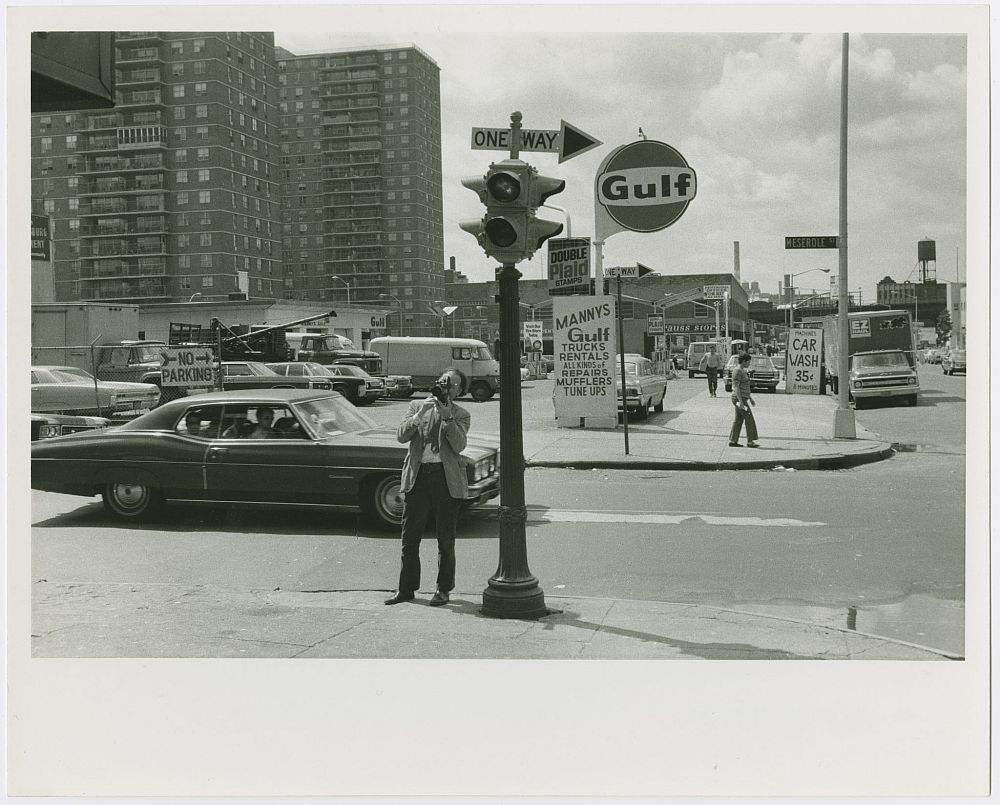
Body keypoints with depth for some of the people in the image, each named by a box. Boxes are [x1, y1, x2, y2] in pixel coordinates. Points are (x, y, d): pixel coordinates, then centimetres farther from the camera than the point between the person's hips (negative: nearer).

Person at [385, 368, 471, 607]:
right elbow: (401, 436, -3)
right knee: (409, 537, 4)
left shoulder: (461, 415, 5)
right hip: (417, 476, 2)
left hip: (446, 478, -1)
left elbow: (459, 445, -11)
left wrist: (447, 416, -18)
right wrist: (420, 414, -14)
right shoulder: (416, 406, 10)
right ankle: (406, 589, 14)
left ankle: (443, 589, 15)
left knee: (445, 539, 5)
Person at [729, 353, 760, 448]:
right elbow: (736, 387, -22)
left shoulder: (743, 371, 16)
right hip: (739, 398, -10)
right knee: (749, 419, -6)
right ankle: (750, 441, -2)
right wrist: (740, 401, -25)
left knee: (738, 420, 10)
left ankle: (732, 441, 12)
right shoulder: (737, 371, -17)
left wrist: (750, 398, 23)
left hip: (743, 398, 10)